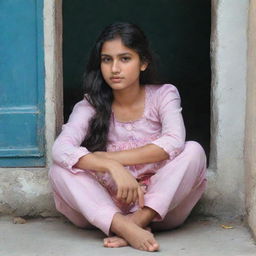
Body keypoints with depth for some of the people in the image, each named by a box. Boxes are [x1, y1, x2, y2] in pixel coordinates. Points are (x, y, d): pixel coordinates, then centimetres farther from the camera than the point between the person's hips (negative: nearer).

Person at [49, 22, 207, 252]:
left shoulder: (164, 95, -1)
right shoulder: (90, 106, -2)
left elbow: (174, 143, -21)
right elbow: (61, 149, -22)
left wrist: (112, 157, -22)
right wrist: (112, 167, -38)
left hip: (159, 203, 0)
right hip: (107, 206, 1)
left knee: (194, 150, -24)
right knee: (59, 169, -24)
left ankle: (139, 221, -33)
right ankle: (127, 229, -40)